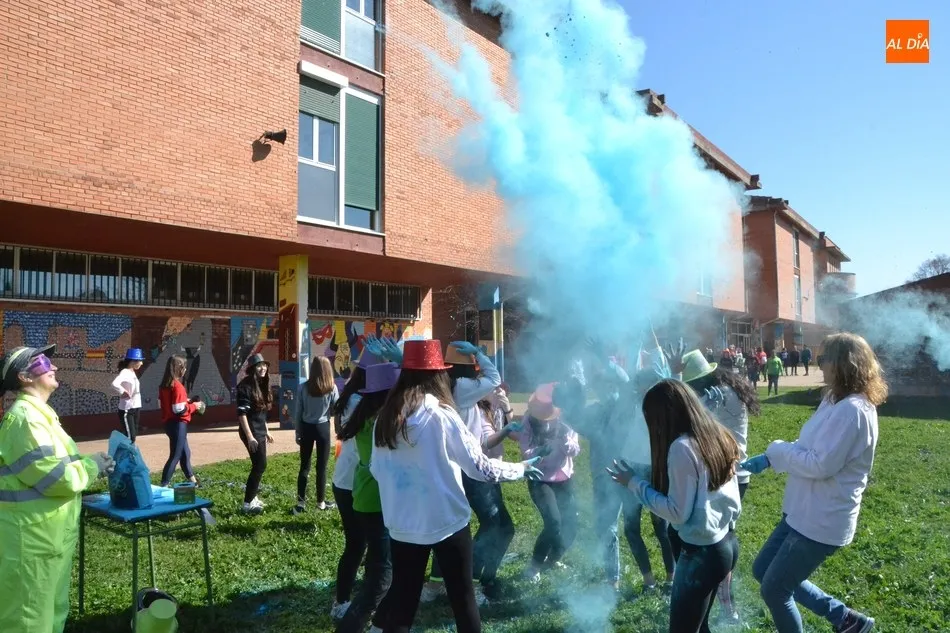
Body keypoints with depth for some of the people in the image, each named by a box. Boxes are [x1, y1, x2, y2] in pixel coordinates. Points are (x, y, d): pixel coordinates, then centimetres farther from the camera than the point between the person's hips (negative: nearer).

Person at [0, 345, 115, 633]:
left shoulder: (39, 413, 12)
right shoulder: (25, 417, -21)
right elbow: (54, 477, -26)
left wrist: (90, 464, 4)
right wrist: (92, 466, -9)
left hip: (50, 534, 10)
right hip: (32, 537, -10)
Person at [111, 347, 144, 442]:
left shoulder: (132, 373, 11)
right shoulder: (125, 372, -16)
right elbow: (114, 384, -34)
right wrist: (123, 392, -21)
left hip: (135, 408, 9)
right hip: (126, 410, -9)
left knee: (133, 436, 13)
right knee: (129, 437, -9)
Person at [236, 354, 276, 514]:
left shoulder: (262, 385, 10)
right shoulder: (245, 386, -16)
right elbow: (241, 414, -20)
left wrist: (266, 431, 20)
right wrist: (250, 437, -23)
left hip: (260, 431, 8)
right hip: (251, 432, -8)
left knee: (258, 465, 12)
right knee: (260, 465, -7)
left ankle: (252, 496, 25)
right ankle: (247, 503, 0)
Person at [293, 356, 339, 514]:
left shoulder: (303, 387, -5)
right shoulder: (332, 388, -8)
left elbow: (298, 412, -1)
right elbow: (335, 411, -2)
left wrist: (297, 432, 8)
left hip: (306, 428, 2)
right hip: (323, 428, -2)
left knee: (304, 466, 9)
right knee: (322, 467, 7)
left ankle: (301, 503, 9)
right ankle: (321, 501, 15)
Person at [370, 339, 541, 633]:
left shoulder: (386, 417, -2)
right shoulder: (441, 415, -15)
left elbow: (376, 469, 7)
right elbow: (479, 467, -12)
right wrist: (521, 468, 2)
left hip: (403, 525, 4)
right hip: (446, 522, -4)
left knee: (402, 603, 14)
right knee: (463, 598, 14)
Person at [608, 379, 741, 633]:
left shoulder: (682, 447, -23)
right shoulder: (718, 435, 3)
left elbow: (677, 512, -21)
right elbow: (729, 501, 11)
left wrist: (634, 483, -15)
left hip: (700, 552, -9)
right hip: (727, 543, 9)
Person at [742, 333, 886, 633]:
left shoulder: (852, 410, -25)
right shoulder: (837, 402, 8)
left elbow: (821, 464, -27)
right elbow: (809, 449, 14)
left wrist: (775, 450, -13)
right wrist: (765, 460, 2)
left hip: (823, 521, -10)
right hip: (805, 513, 10)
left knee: (774, 589, 4)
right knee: (763, 571, 19)